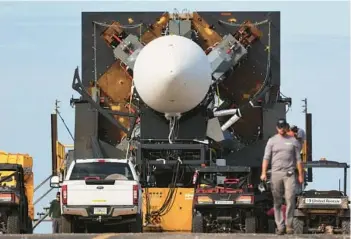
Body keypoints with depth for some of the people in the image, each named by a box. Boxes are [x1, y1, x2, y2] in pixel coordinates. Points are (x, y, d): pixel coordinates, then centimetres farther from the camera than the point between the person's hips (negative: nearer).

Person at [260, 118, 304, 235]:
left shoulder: (293, 141, 10)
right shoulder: (272, 141, 9)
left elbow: (298, 159, 11)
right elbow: (266, 157, 2)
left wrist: (300, 174, 5)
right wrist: (264, 173, -10)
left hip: (289, 174, -1)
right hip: (276, 173, 1)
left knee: (290, 199, -11)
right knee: (277, 202, 1)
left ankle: (289, 225, -4)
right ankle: (280, 226, 5)